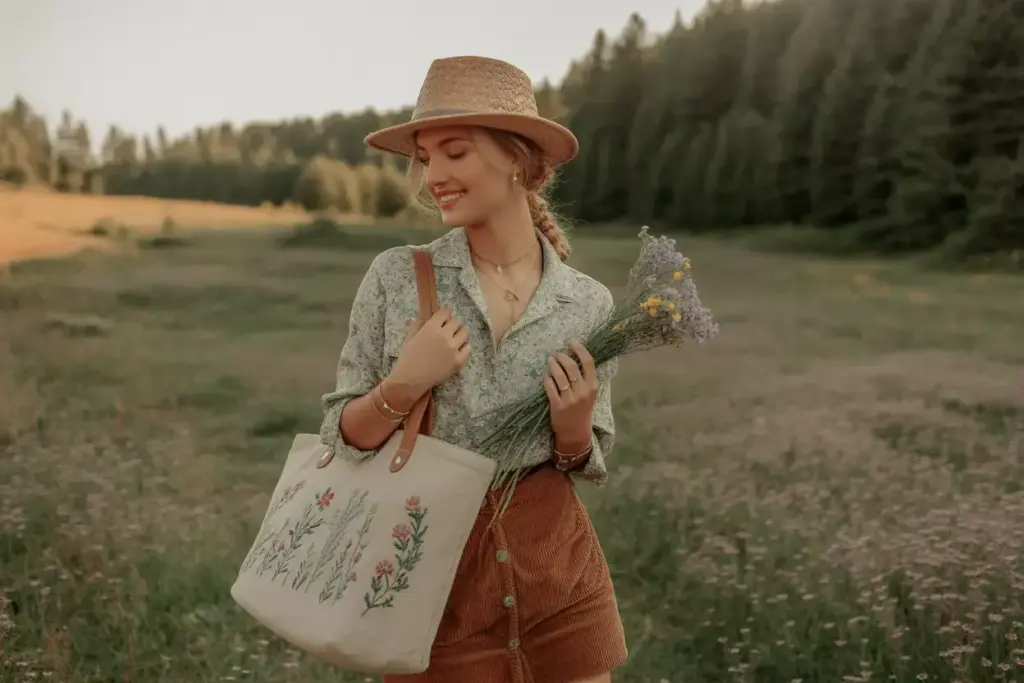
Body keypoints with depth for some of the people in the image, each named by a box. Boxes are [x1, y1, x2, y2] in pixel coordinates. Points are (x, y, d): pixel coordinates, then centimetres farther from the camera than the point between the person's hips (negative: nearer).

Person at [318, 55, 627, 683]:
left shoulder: (589, 303, -4)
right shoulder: (395, 276, -8)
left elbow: (587, 463, 7)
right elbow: (340, 440, -3)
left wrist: (572, 424, -14)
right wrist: (403, 386, -20)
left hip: (559, 568, 2)